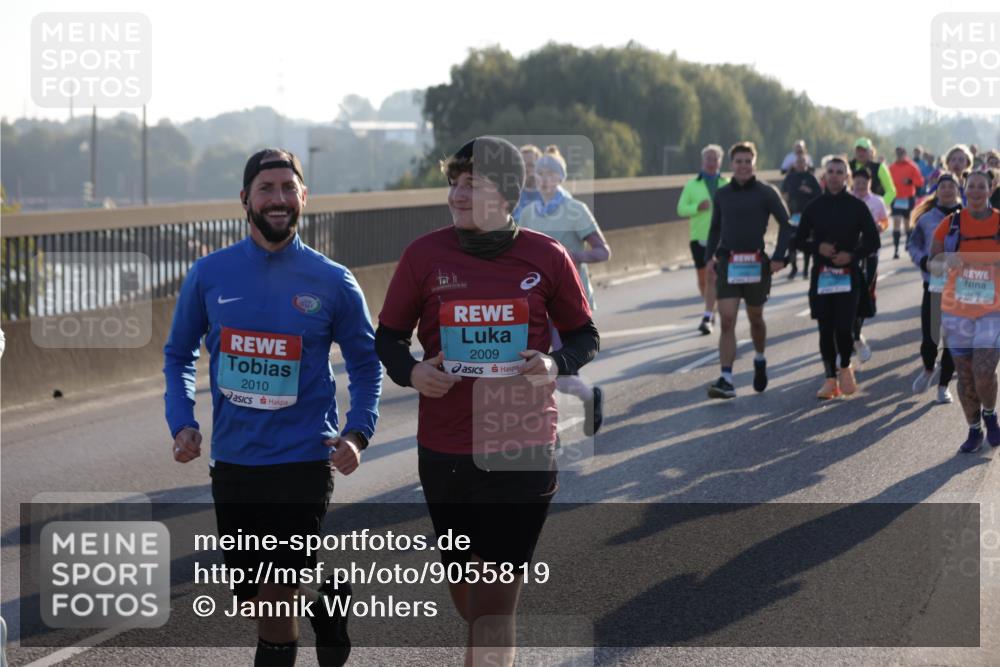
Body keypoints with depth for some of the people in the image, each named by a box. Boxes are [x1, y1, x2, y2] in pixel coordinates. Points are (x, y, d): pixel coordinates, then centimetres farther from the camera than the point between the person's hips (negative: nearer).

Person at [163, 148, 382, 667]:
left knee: (275, 599, -7)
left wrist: (357, 433, -7)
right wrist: (182, 424, -3)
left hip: (304, 460, -3)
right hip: (232, 460, 3)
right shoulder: (210, 274, 0)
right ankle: (324, 606, 39)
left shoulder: (332, 282, -3)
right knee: (248, 595, 13)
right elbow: (178, 354, 11)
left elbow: (366, 361, 6)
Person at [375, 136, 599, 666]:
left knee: (497, 596, -5)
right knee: (462, 580, 14)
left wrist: (556, 364, -12)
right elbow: (387, 337, 8)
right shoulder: (424, 255, -1)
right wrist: (410, 372, -13)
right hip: (445, 450, 2)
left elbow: (584, 336, 10)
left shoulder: (547, 258, -2)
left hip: (524, 449, -2)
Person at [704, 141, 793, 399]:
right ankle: (726, 381, -15)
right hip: (728, 262, 2)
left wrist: (779, 257, -8)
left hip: (756, 264, -1)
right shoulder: (721, 195, 8)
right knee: (727, 320, -11)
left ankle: (760, 361, 43)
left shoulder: (766, 193, -2)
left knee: (755, 318, 14)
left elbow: (786, 224, 0)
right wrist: (709, 257, 8)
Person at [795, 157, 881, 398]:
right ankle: (830, 378, 12)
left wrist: (852, 255, -12)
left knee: (844, 328, -11)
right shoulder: (814, 207, 6)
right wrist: (817, 248, -9)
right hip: (821, 276, 2)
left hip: (849, 276, -2)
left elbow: (872, 241, 3)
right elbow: (799, 240, 10)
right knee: (826, 330, 2)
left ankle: (845, 367, 16)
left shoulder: (857, 206, 1)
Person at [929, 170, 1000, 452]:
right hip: (957, 312, 2)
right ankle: (974, 430, 23)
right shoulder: (950, 224, 0)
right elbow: (932, 264, 2)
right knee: (965, 375, 7)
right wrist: (945, 262, -20)